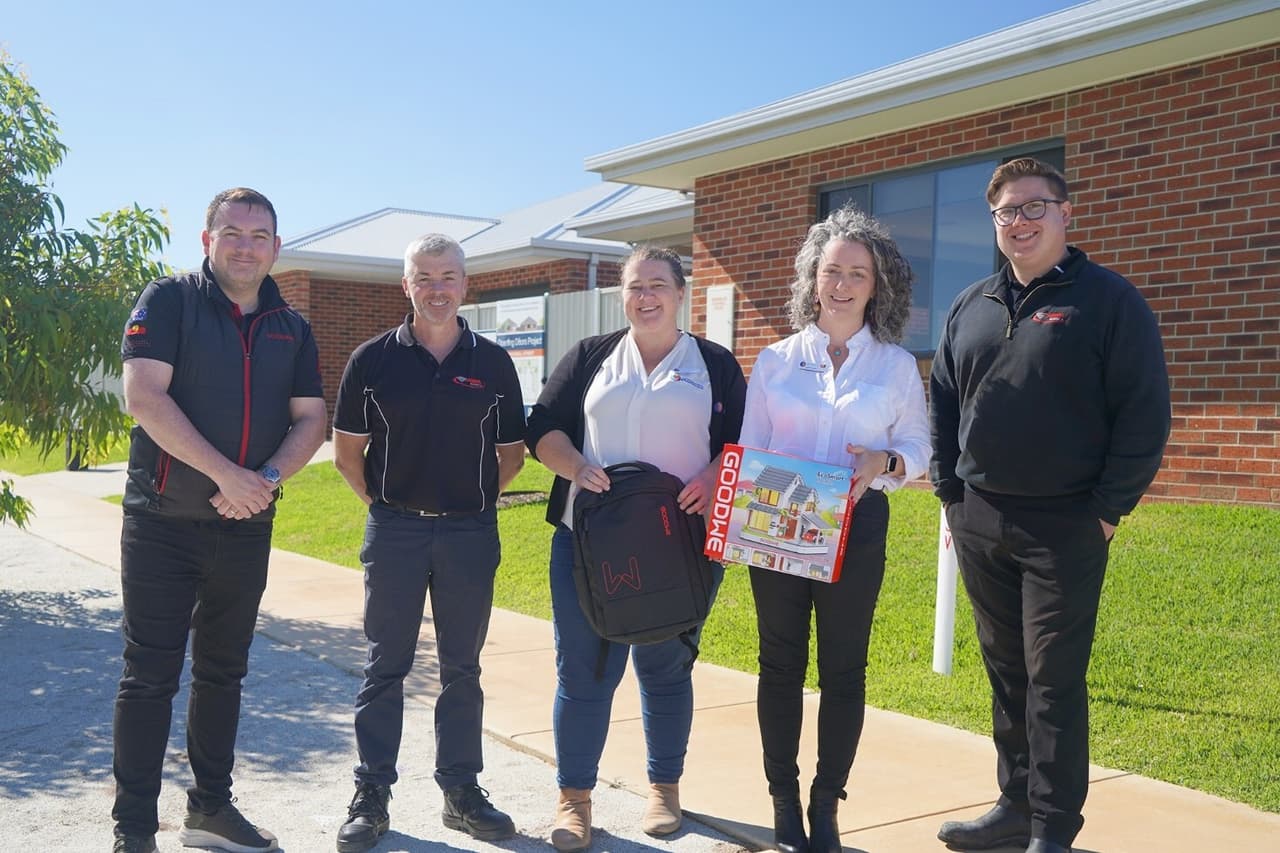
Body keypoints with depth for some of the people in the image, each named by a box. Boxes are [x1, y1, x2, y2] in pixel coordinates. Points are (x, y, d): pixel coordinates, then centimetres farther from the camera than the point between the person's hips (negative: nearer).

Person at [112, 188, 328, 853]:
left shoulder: (292, 327, 10)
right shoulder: (169, 301, -4)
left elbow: (310, 420, 7)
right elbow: (144, 397, -15)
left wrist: (268, 478, -12)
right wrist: (226, 474, -20)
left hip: (247, 527, 5)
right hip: (164, 523, -4)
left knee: (223, 672, 14)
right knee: (150, 677, 0)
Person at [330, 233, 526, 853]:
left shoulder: (493, 362, 3)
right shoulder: (373, 359, 0)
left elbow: (511, 453, 10)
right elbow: (347, 452, 5)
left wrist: (474, 498, 5)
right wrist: (383, 501, 3)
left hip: (471, 531, 1)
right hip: (394, 529, -1)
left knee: (462, 668, 10)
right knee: (385, 667, 6)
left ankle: (461, 790, 22)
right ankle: (371, 796, 16)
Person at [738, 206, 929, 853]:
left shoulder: (897, 365, 5)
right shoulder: (775, 360, 6)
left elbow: (919, 449, 5)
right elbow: (748, 450, 6)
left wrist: (884, 463, -17)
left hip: (856, 530, 0)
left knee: (843, 670, 5)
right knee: (781, 664, 8)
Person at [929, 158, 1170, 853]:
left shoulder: (1108, 300, -4)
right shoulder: (969, 308, 11)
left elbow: (1145, 411, -8)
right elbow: (943, 405, 16)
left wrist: (1109, 509, -11)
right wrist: (950, 492, 8)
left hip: (1065, 527, -5)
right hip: (978, 525, 5)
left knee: (1054, 679, -1)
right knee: (1005, 671, 13)